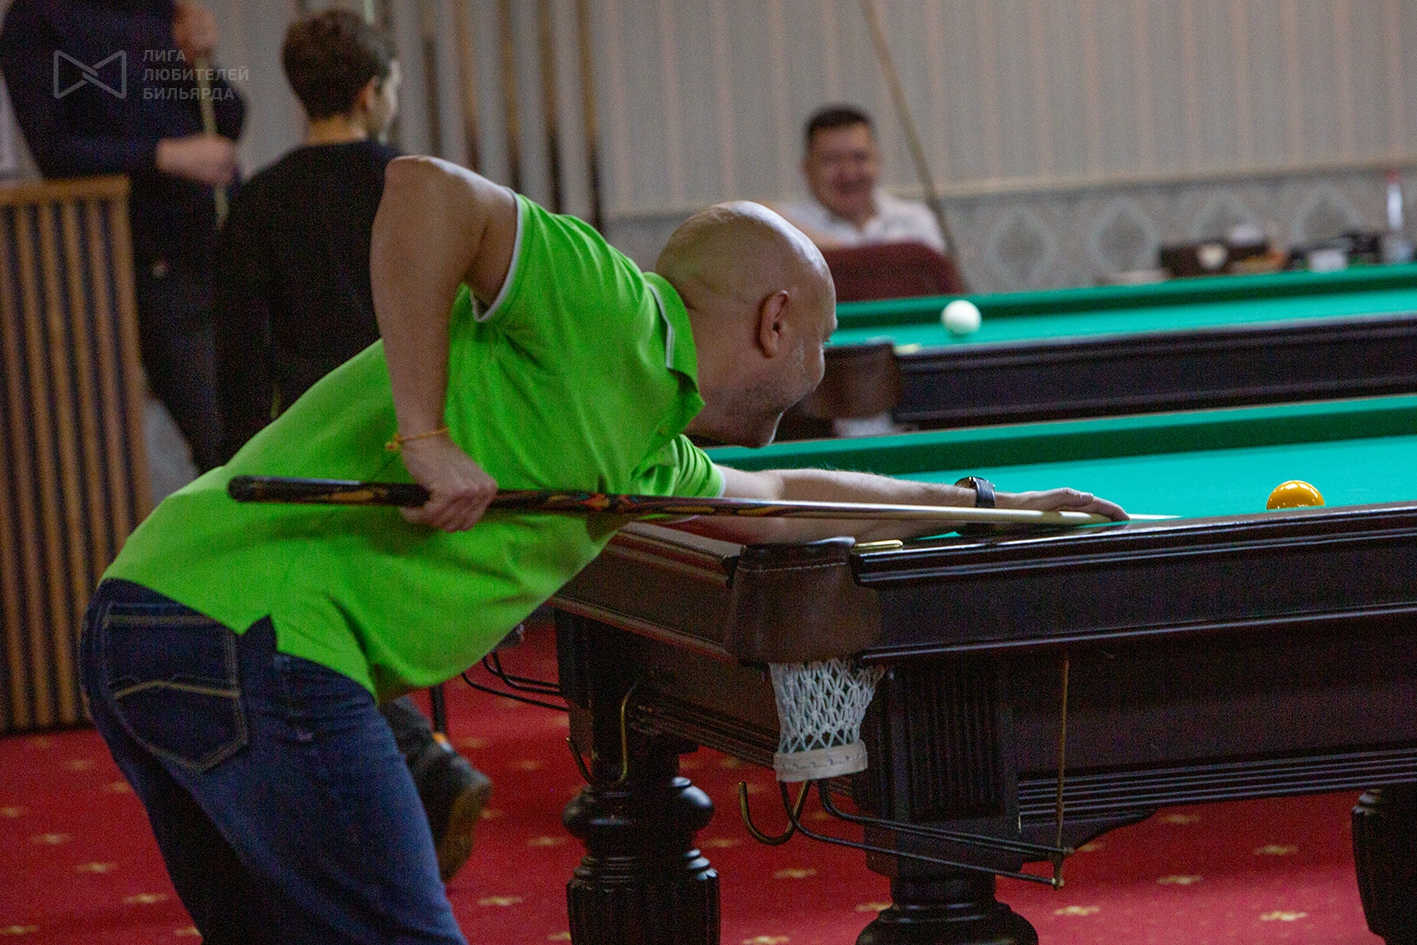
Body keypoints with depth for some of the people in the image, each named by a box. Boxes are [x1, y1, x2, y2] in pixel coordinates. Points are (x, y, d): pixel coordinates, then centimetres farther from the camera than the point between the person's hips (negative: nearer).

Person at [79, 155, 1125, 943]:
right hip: (248, 633, -10)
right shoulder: (622, 320, -6)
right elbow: (427, 188, -18)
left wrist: (986, 503, 53)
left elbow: (775, 499, 43)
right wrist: (425, 431, -18)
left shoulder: (646, 455, 23)